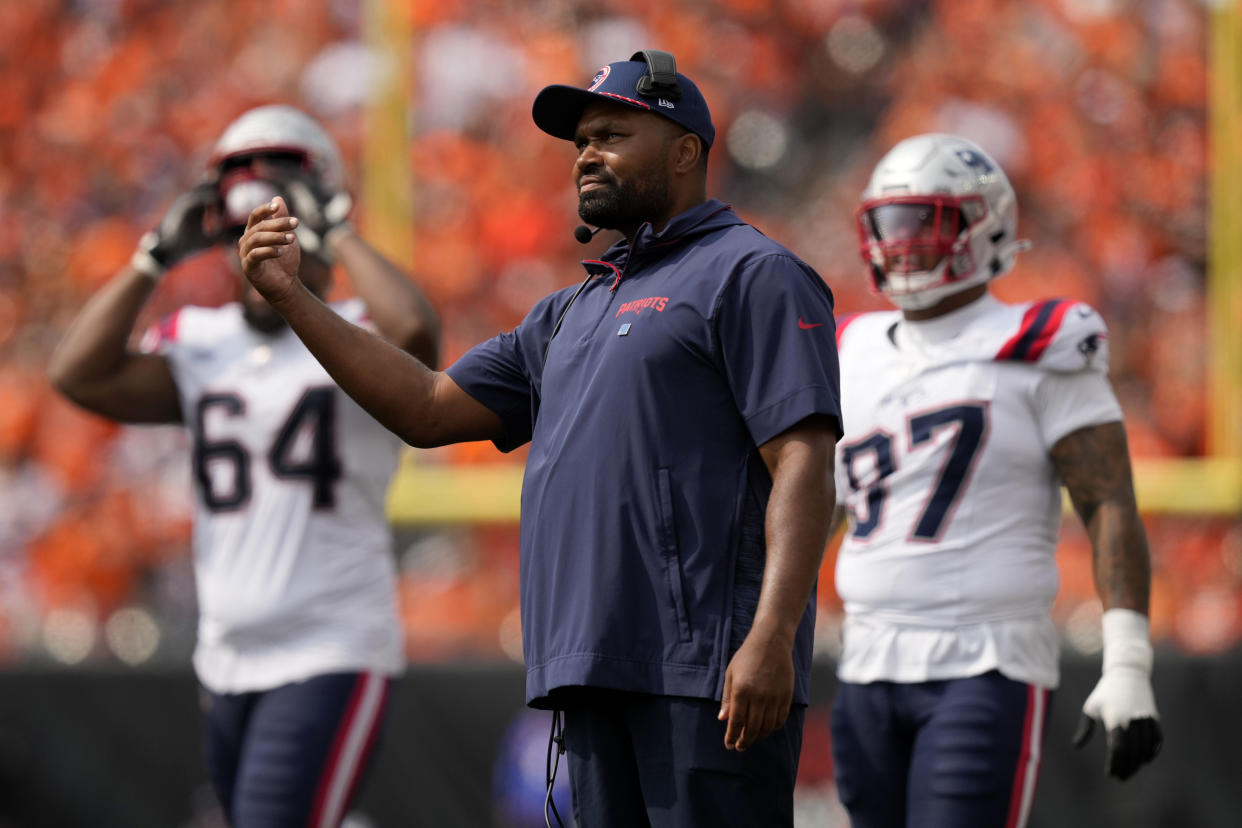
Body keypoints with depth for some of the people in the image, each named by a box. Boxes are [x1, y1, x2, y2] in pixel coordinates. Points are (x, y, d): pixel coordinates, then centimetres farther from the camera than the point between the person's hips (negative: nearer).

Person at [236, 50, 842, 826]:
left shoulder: (752, 275, -1)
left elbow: (804, 464, -11)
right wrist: (293, 297, 16)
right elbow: (430, 408, 23)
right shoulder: (572, 312, 26)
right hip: (596, 673, 8)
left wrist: (772, 637, -22)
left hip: (707, 674, -8)